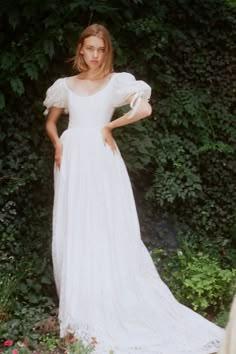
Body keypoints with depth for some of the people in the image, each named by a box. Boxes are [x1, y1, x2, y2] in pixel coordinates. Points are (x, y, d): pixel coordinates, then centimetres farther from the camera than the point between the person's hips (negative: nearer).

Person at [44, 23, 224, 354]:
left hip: (101, 159, -3)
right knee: (73, 230, 4)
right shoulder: (66, 85, 11)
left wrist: (108, 127, -7)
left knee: (107, 230, -3)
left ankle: (110, 307, 5)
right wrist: (58, 145, -1)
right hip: (72, 159, 4)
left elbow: (144, 108, -14)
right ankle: (80, 309, 14)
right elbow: (51, 122, 19)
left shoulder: (115, 81, 1)